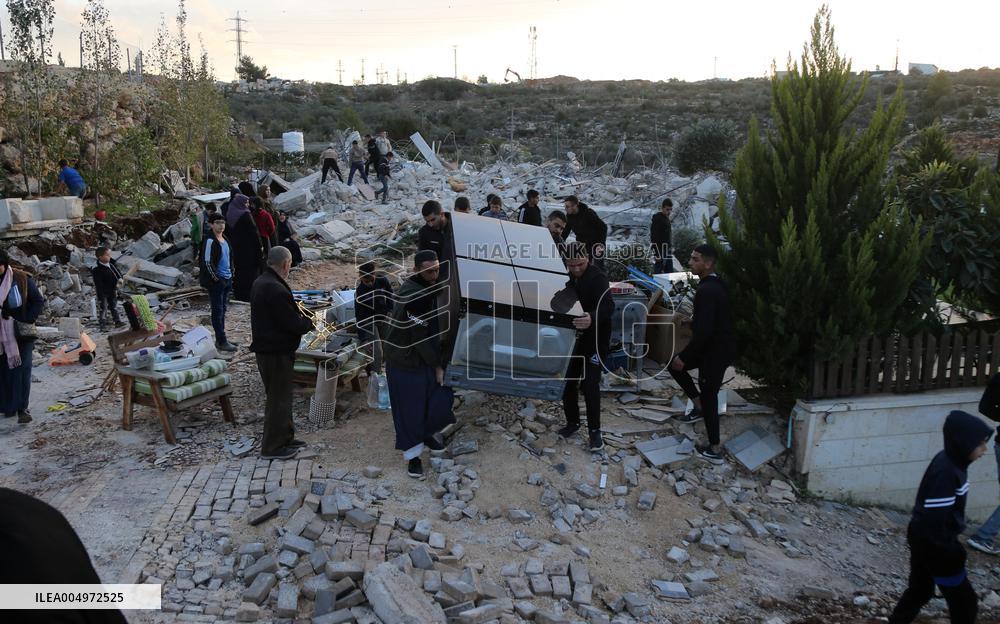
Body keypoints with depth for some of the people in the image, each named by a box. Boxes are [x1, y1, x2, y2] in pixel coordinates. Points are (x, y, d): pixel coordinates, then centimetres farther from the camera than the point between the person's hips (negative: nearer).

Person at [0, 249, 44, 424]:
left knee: (22, 370, -5)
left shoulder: (22, 279, -6)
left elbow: (38, 301, -1)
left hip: (21, 333, -2)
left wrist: (27, 320, -10)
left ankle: (22, 408, -2)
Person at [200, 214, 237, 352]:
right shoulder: (210, 241, -13)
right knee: (218, 311, -3)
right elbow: (207, 262, -16)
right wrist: (216, 278, -16)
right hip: (216, 282, -9)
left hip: (227, 279, 9)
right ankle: (221, 342, 0)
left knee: (223, 309, 14)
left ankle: (220, 339, 23)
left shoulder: (225, 240, 13)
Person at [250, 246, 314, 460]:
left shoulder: (260, 282, 8)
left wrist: (297, 313, 5)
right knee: (278, 399, 2)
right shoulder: (276, 290, -25)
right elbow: (293, 324, -23)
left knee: (281, 396, 21)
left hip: (266, 348, 10)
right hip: (277, 352, -10)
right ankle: (272, 447, 13)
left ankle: (285, 437, 33)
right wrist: (308, 322, -4)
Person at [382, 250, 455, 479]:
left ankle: (425, 433, 35)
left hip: (424, 356, 9)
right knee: (410, 407, 2)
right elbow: (420, 337, -23)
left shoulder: (426, 288, 3)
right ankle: (413, 455, 17)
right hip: (405, 361, -9)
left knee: (441, 398, 10)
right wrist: (437, 365, -13)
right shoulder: (415, 296, -27)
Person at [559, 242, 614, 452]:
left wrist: (593, 318, -53)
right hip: (572, 337, 6)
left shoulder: (598, 278, -18)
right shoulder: (566, 278, 1)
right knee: (567, 380, 9)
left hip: (595, 339, -6)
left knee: (589, 384, -6)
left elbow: (608, 306, -34)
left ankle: (594, 430, 7)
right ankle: (572, 422, 26)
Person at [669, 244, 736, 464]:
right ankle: (699, 406, 25)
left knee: (709, 397, 3)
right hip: (720, 344, 9)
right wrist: (695, 319, 18)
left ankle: (714, 451, 16)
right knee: (674, 365, 19)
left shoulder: (706, 291, -27)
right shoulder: (716, 284, 5)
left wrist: (684, 357, -21)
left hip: (716, 350, -9)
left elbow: (703, 331, -29)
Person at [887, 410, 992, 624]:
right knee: (964, 601, 7)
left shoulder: (950, 462, 3)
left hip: (923, 538, 9)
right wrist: (951, 552, -18)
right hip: (933, 543, -9)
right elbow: (934, 520, -27)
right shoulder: (945, 472, -27)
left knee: (919, 590, 21)